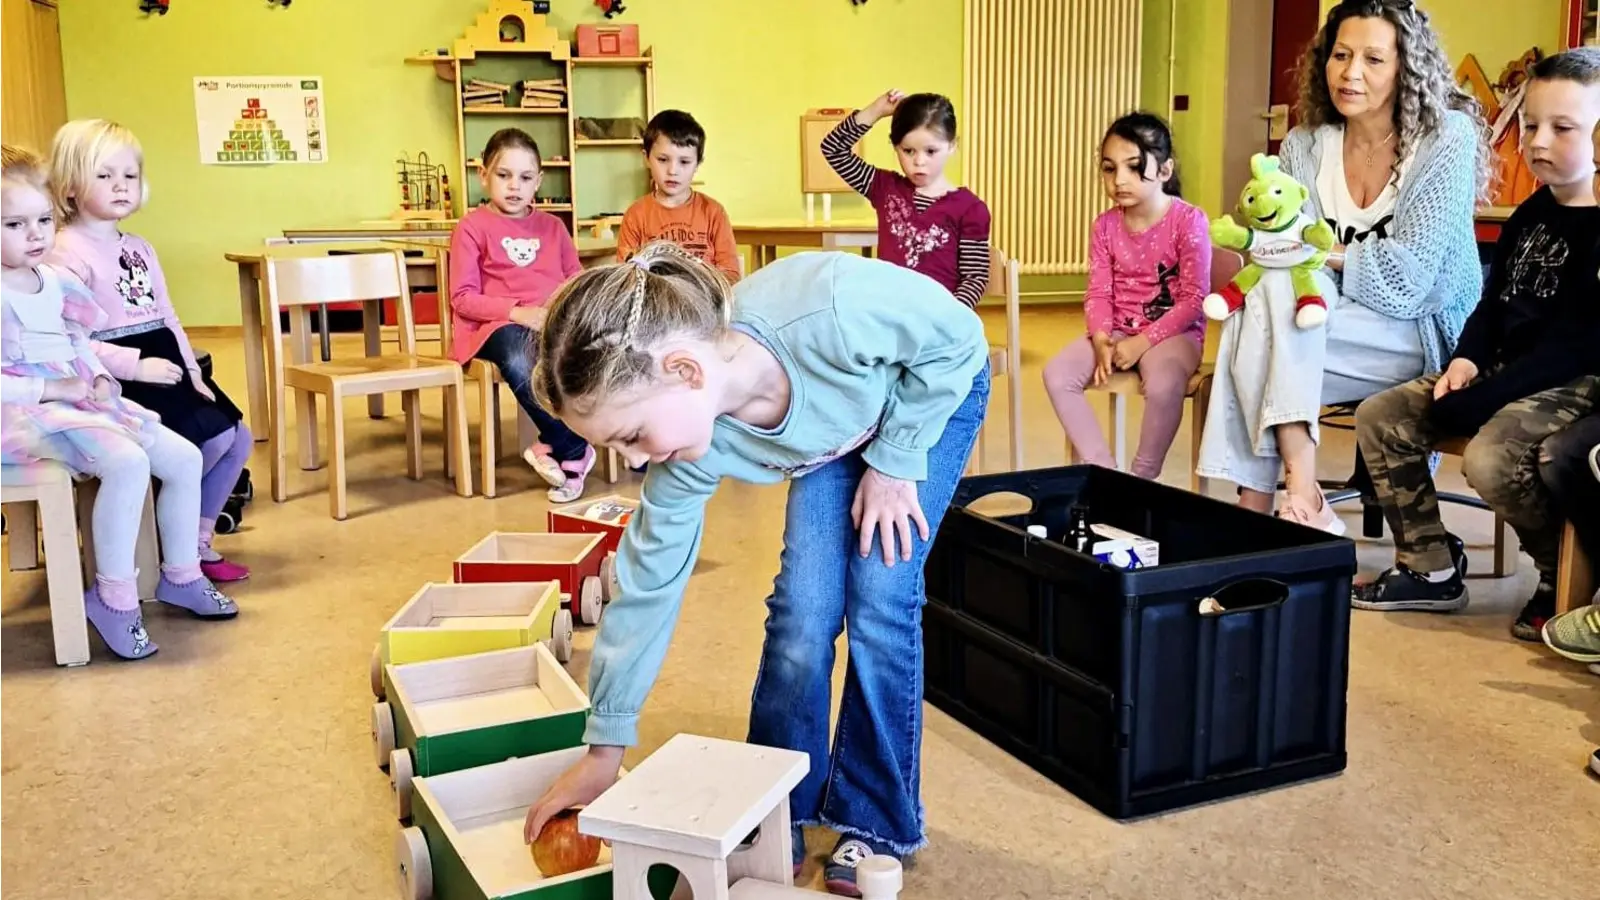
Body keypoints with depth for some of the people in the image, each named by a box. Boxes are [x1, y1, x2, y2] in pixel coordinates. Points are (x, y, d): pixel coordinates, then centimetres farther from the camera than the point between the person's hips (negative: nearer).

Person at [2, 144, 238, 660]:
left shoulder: (56, 282, 12)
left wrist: (99, 378, 3)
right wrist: (53, 389, -18)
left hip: (83, 401, 9)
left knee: (185, 458, 2)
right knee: (128, 462, -32)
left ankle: (181, 576, 18)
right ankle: (113, 597, -19)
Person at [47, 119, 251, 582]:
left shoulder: (140, 247, 17)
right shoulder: (68, 253, -12)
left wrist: (192, 371, 5)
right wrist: (134, 367, -24)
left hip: (166, 366, 9)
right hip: (121, 378, -9)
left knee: (239, 438, 5)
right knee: (214, 438, -19)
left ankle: (199, 540, 14)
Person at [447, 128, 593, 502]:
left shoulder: (551, 225, 19)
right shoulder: (472, 226, 5)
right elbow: (462, 298, -2)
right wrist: (516, 311, -16)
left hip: (552, 323, 3)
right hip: (497, 326, -3)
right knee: (519, 361, -40)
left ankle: (558, 443, -15)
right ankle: (574, 451, -23)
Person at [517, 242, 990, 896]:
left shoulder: (831, 310, -45)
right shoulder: (693, 445, -28)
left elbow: (959, 338, -24)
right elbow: (648, 583, -17)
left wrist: (894, 462, -20)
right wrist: (604, 748, -11)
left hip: (935, 389, -3)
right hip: (835, 430, 3)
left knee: (879, 605, -11)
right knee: (801, 609, -7)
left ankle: (875, 823, 8)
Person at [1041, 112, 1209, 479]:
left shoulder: (1189, 220, -11)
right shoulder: (1105, 226, 3)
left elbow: (1194, 299, -14)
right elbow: (1098, 293, 1)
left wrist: (1142, 342, -20)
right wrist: (1101, 338, -19)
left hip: (1174, 331, -5)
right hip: (1117, 331, 5)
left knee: (1164, 384, -37)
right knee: (1057, 374, -18)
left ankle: (1143, 478, -14)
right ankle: (1102, 470, -13)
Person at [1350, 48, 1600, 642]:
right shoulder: (1531, 215, 12)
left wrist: (1475, 401, -24)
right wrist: (1467, 358, -3)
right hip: (1507, 370, 9)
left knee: (1491, 458, -34)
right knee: (1379, 417, -2)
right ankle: (1429, 571, 4)